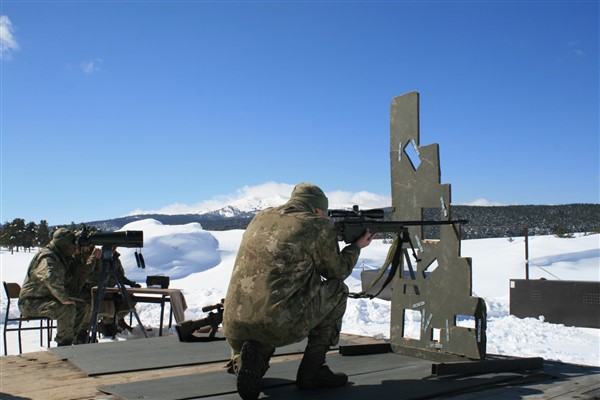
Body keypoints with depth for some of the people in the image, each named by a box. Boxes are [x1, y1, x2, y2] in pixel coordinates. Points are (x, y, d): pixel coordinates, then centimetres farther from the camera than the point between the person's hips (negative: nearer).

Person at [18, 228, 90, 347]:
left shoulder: (61, 258, 12)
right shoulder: (47, 258, -21)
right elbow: (50, 278, -42)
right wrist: (64, 298, -37)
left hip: (46, 298, 10)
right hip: (31, 302, -10)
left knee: (81, 305, 4)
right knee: (67, 309, -31)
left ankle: (71, 338, 9)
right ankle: (64, 344, -17)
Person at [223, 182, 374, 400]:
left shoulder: (261, 217, 17)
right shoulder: (318, 226, 1)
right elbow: (337, 272, 16)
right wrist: (356, 246, 34)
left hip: (233, 328, 6)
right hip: (280, 327, -5)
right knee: (337, 291, 18)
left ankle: (244, 359, 7)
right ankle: (312, 371, 16)